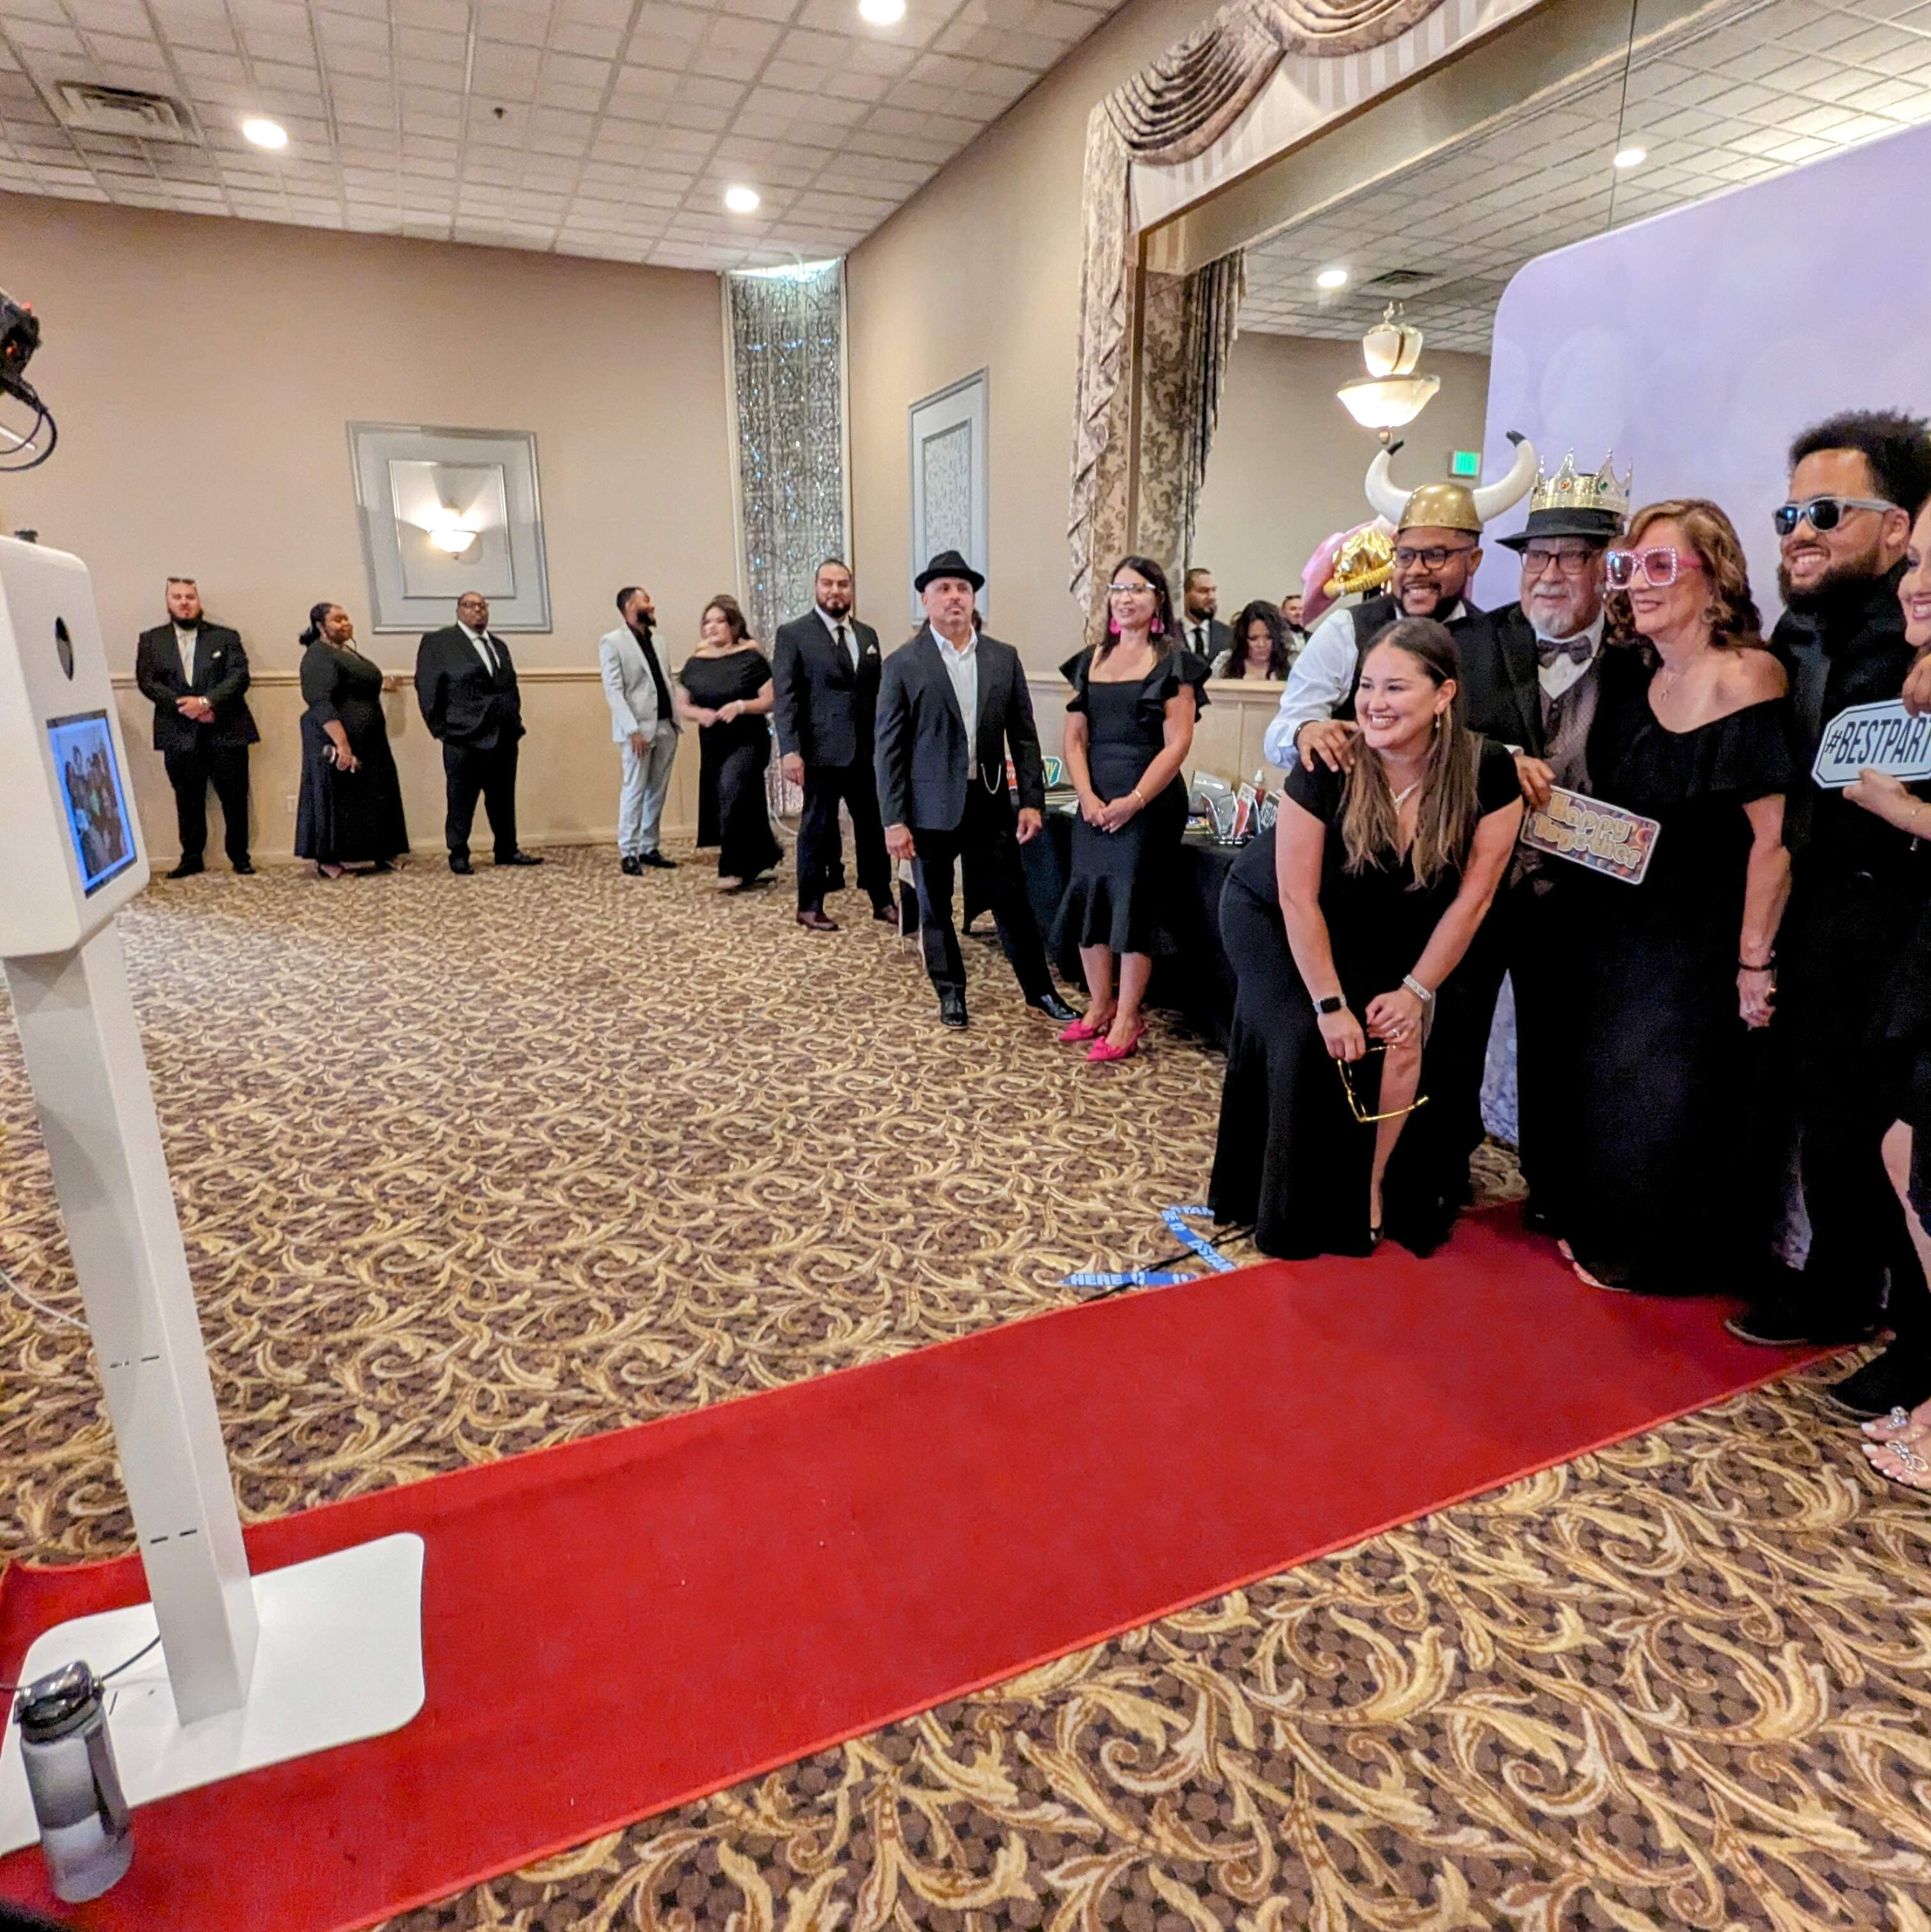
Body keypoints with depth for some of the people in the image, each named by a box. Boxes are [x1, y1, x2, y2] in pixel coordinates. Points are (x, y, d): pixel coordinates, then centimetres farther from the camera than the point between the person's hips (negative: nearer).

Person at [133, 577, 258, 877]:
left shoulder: (226, 637, 8)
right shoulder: (151, 640, 11)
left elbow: (239, 676, -5)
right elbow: (147, 682, 1)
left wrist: (206, 701, -18)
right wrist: (187, 709, -13)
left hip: (226, 732, -1)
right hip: (179, 735, 1)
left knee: (235, 799, 1)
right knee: (188, 801, 7)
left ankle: (239, 856, 12)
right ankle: (191, 858, 15)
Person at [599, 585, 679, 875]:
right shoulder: (612, 642, -3)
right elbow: (613, 690, -10)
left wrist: (676, 720, 7)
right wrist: (633, 729, -18)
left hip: (666, 725, 6)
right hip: (639, 728, -6)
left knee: (657, 791, 7)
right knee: (635, 790, -2)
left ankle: (649, 849, 14)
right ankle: (628, 852, 4)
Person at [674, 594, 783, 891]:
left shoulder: (751, 658, -6)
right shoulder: (695, 663, 6)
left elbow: (771, 700, -9)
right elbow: (680, 704, 10)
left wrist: (741, 706, -23)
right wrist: (699, 713, -12)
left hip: (748, 741, -5)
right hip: (713, 746, 5)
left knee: (732, 792, -21)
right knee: (743, 805, 11)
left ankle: (734, 868, -10)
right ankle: (764, 857, 31)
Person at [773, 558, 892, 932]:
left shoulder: (867, 635, 14)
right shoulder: (793, 634, -2)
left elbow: (878, 692, 15)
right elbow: (784, 697, -8)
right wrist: (789, 750, -16)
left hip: (867, 748, 5)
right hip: (822, 749, -5)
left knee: (873, 826, 10)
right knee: (817, 828, 4)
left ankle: (882, 900, 22)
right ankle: (810, 907, 16)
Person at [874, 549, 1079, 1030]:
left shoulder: (1004, 658, 5)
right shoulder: (903, 664, -4)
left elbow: (1023, 735, 7)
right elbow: (888, 748, -5)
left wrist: (1032, 801, 0)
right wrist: (894, 820, -10)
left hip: (990, 804, 2)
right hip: (931, 807, -2)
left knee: (1011, 900, 7)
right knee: (935, 906, 9)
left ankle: (1040, 989, 22)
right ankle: (950, 992, 26)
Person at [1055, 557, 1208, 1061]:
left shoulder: (1172, 663, -2)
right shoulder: (1090, 661, 11)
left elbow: (1178, 744, -9)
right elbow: (1075, 738, 7)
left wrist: (1134, 801, -18)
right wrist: (1088, 796, -8)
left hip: (1149, 801, -5)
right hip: (1094, 801, 5)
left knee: (1134, 902, -2)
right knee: (1089, 898, 7)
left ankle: (1126, 1021, 8)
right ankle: (1099, 1007, 21)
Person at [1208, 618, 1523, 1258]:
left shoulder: (1489, 774, -21)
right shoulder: (1327, 767, -28)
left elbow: (1472, 897, -15)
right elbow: (1298, 899, -24)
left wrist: (1417, 990, -15)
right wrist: (1331, 1004, -23)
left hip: (1374, 936, 3)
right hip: (1271, 917, -3)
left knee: (1402, 1037, -15)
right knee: (1308, 1040, -19)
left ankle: (1373, 1193, 5)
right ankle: (1299, 1209, -1)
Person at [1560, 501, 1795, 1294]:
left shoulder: (1746, 678, -19)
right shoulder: (1644, 680, 3)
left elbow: (1773, 836, -21)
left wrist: (1755, 961, -20)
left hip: (1698, 940, -7)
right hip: (1622, 931, 7)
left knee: (1670, 1103, 7)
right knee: (1611, 1090, 18)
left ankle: (1663, 1256, 30)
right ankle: (1606, 1235, 38)